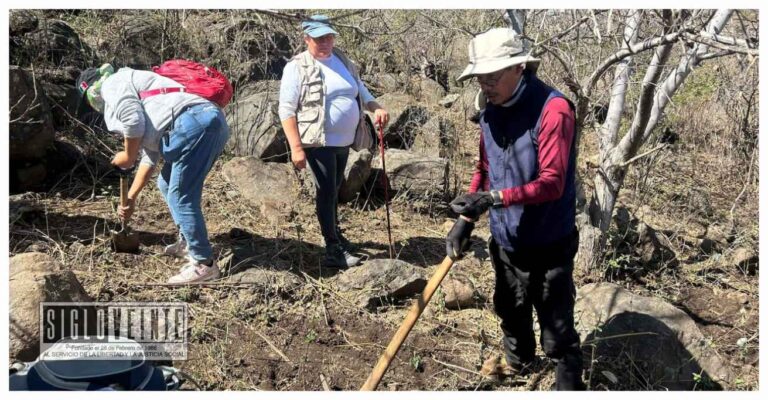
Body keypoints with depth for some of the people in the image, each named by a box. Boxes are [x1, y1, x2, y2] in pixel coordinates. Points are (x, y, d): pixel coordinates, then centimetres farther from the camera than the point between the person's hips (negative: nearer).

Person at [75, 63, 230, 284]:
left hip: (195, 123, -10)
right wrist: (131, 197, 34)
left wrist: (127, 157, 9)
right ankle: (188, 243, 33)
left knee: (180, 197, -5)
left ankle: (204, 264, -1)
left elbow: (133, 122, -9)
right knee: (167, 185, 24)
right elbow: (151, 153, 34)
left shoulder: (113, 85, 10)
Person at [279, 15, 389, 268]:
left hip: (344, 141, 7)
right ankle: (333, 250, 2)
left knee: (334, 189, 21)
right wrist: (296, 147, -21)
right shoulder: (297, 68, -11)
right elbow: (286, 110, -14)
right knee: (326, 191, -4)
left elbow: (360, 90, 18)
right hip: (319, 142, -7)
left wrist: (376, 108, -4)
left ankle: (335, 234, 39)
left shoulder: (343, 61, 10)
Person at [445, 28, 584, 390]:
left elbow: (552, 183, -28)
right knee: (510, 311, 27)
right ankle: (517, 363, 54)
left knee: (557, 327, 2)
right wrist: (465, 220, 0)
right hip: (505, 240, 7)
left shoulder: (553, 109, -23)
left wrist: (494, 199, -37)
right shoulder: (491, 112, 0)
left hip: (548, 245, -7)